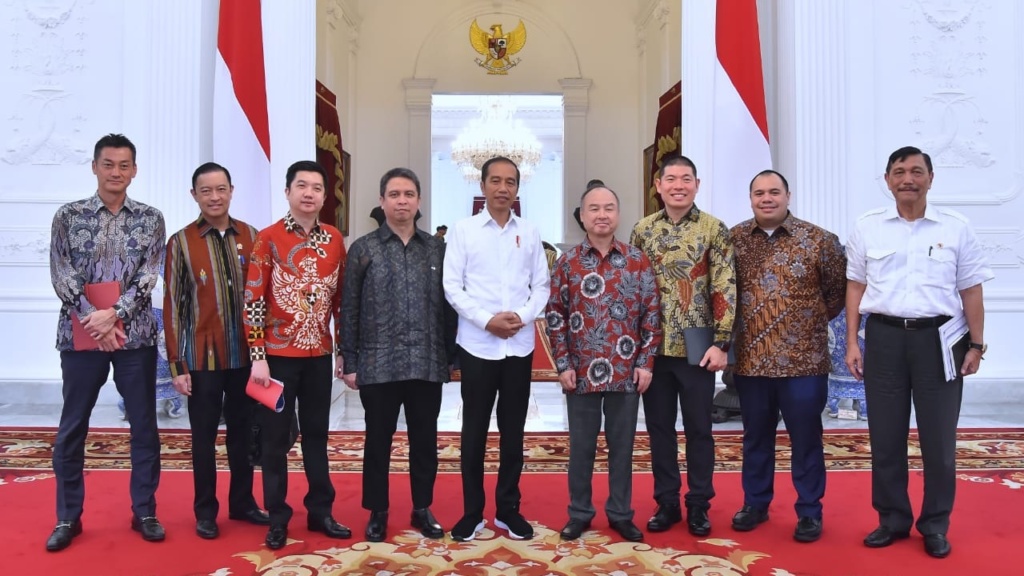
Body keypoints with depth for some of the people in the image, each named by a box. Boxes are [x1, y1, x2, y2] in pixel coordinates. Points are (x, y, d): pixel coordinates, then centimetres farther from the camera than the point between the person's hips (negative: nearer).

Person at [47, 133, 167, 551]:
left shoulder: (150, 218, 4)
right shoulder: (68, 216, 3)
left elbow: (149, 276, -5)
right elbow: (62, 276, -3)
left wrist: (114, 314, -16)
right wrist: (96, 321, -13)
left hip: (136, 336, 0)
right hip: (81, 335, 0)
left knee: (144, 425, 6)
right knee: (72, 428, 8)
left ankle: (144, 511, 19)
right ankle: (68, 517, 22)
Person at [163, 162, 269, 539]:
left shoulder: (250, 237, 3)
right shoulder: (181, 242, -4)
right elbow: (173, 306, -5)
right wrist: (176, 364, -7)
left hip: (245, 355, 3)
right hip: (202, 357, -2)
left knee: (243, 433, 14)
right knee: (204, 437, 9)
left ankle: (242, 503, 30)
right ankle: (205, 511, 24)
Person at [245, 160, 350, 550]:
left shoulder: (334, 239, 4)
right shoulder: (268, 239, -7)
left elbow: (340, 298, 8)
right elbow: (253, 300, -9)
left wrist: (343, 350, 7)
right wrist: (258, 357, -12)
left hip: (319, 354, 3)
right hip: (278, 355, -3)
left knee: (317, 434, 13)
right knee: (276, 438, 6)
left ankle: (320, 511, 25)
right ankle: (278, 518, 19)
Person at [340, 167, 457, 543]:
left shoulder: (437, 249, 7)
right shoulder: (363, 249, 1)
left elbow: (449, 306, 8)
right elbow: (350, 310, 1)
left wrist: (453, 357, 5)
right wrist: (349, 362, -2)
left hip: (428, 365, 2)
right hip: (378, 365, -2)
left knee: (425, 440, 12)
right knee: (378, 441, 9)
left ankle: (423, 508, 28)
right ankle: (377, 511, 25)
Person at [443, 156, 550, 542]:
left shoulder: (530, 233, 7)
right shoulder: (463, 230, 1)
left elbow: (541, 286, 8)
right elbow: (452, 286, -3)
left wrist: (523, 316, -10)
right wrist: (486, 320, -14)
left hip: (520, 345, 2)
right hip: (478, 344, -2)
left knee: (513, 430, 10)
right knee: (474, 430, 6)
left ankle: (508, 509, 23)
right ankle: (472, 511, 18)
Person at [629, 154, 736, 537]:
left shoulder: (714, 229, -3)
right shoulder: (642, 230, 5)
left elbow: (725, 289, -6)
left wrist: (720, 343, -11)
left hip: (696, 348, -2)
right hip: (653, 347, 3)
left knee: (698, 428, 8)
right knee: (659, 427, 10)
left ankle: (698, 505, 22)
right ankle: (666, 502, 23)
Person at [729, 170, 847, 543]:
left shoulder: (818, 240, -4)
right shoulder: (734, 239, 2)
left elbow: (840, 287, 5)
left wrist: (815, 319, 5)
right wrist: (739, 324, 8)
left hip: (803, 360, -2)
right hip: (749, 360, 2)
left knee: (806, 440, 8)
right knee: (755, 438, 15)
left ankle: (809, 512, 22)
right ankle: (755, 503, 29)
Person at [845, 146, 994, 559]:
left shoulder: (956, 228, 3)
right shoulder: (867, 227, 5)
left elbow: (971, 291, 6)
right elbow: (856, 287, 7)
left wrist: (976, 344, 2)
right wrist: (852, 343, 2)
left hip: (939, 338, 0)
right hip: (884, 337, 1)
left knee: (939, 437, 7)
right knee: (885, 436, 7)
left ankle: (935, 525, 22)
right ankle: (892, 518, 22)